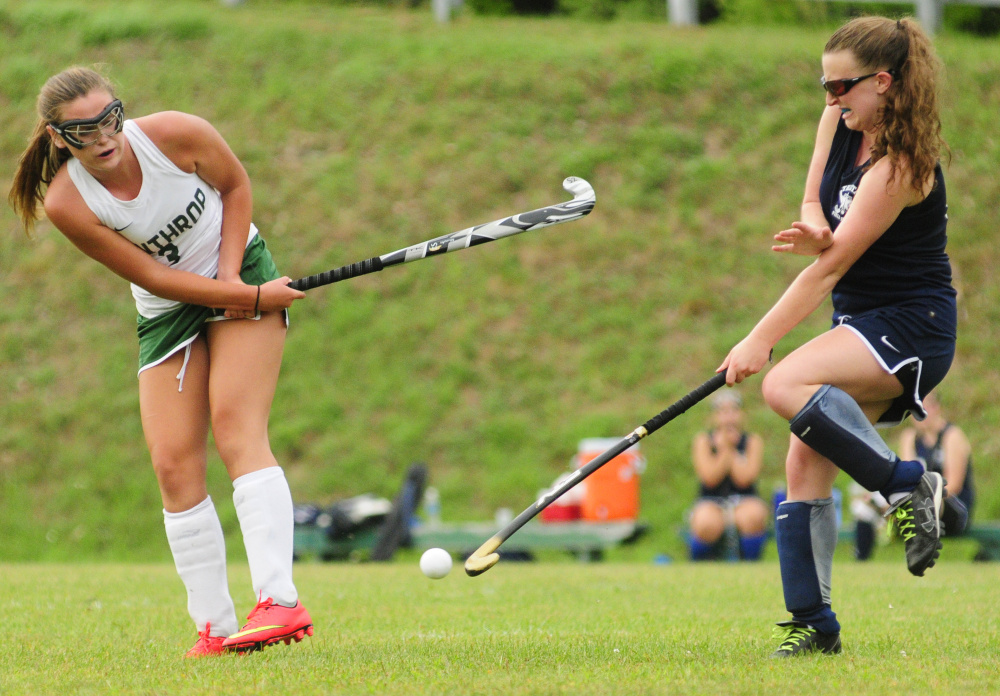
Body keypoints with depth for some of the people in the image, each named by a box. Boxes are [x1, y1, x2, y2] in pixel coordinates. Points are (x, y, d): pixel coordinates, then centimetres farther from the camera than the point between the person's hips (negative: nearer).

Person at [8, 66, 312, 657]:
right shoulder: (66, 203, -22)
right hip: (167, 314, 2)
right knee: (174, 465, -8)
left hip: (243, 272, -2)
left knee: (236, 429, -20)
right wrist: (248, 298, -21)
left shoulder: (177, 134, -22)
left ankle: (280, 602, -30)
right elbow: (154, 277, -18)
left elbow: (236, 186, -2)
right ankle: (216, 629, -2)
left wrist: (231, 274, -14)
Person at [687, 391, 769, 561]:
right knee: (707, 524, -37)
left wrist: (730, 449, -8)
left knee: (754, 515, -37)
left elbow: (744, 479, -11)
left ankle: (749, 560, -11)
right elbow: (710, 479, -11)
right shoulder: (703, 441, 4)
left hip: (744, 502, 1)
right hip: (711, 503, -1)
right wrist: (725, 449, -9)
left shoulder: (753, 441, 5)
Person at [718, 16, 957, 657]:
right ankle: (813, 623, 3)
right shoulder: (839, 123, 3)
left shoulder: (900, 166, -22)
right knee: (805, 462, -1)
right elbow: (814, 204, 10)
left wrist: (761, 341, -20)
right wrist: (816, 231, -17)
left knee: (786, 386, -30)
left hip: (912, 325, -9)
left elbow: (832, 265, -22)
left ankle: (908, 485, -22)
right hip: (863, 323, 9)